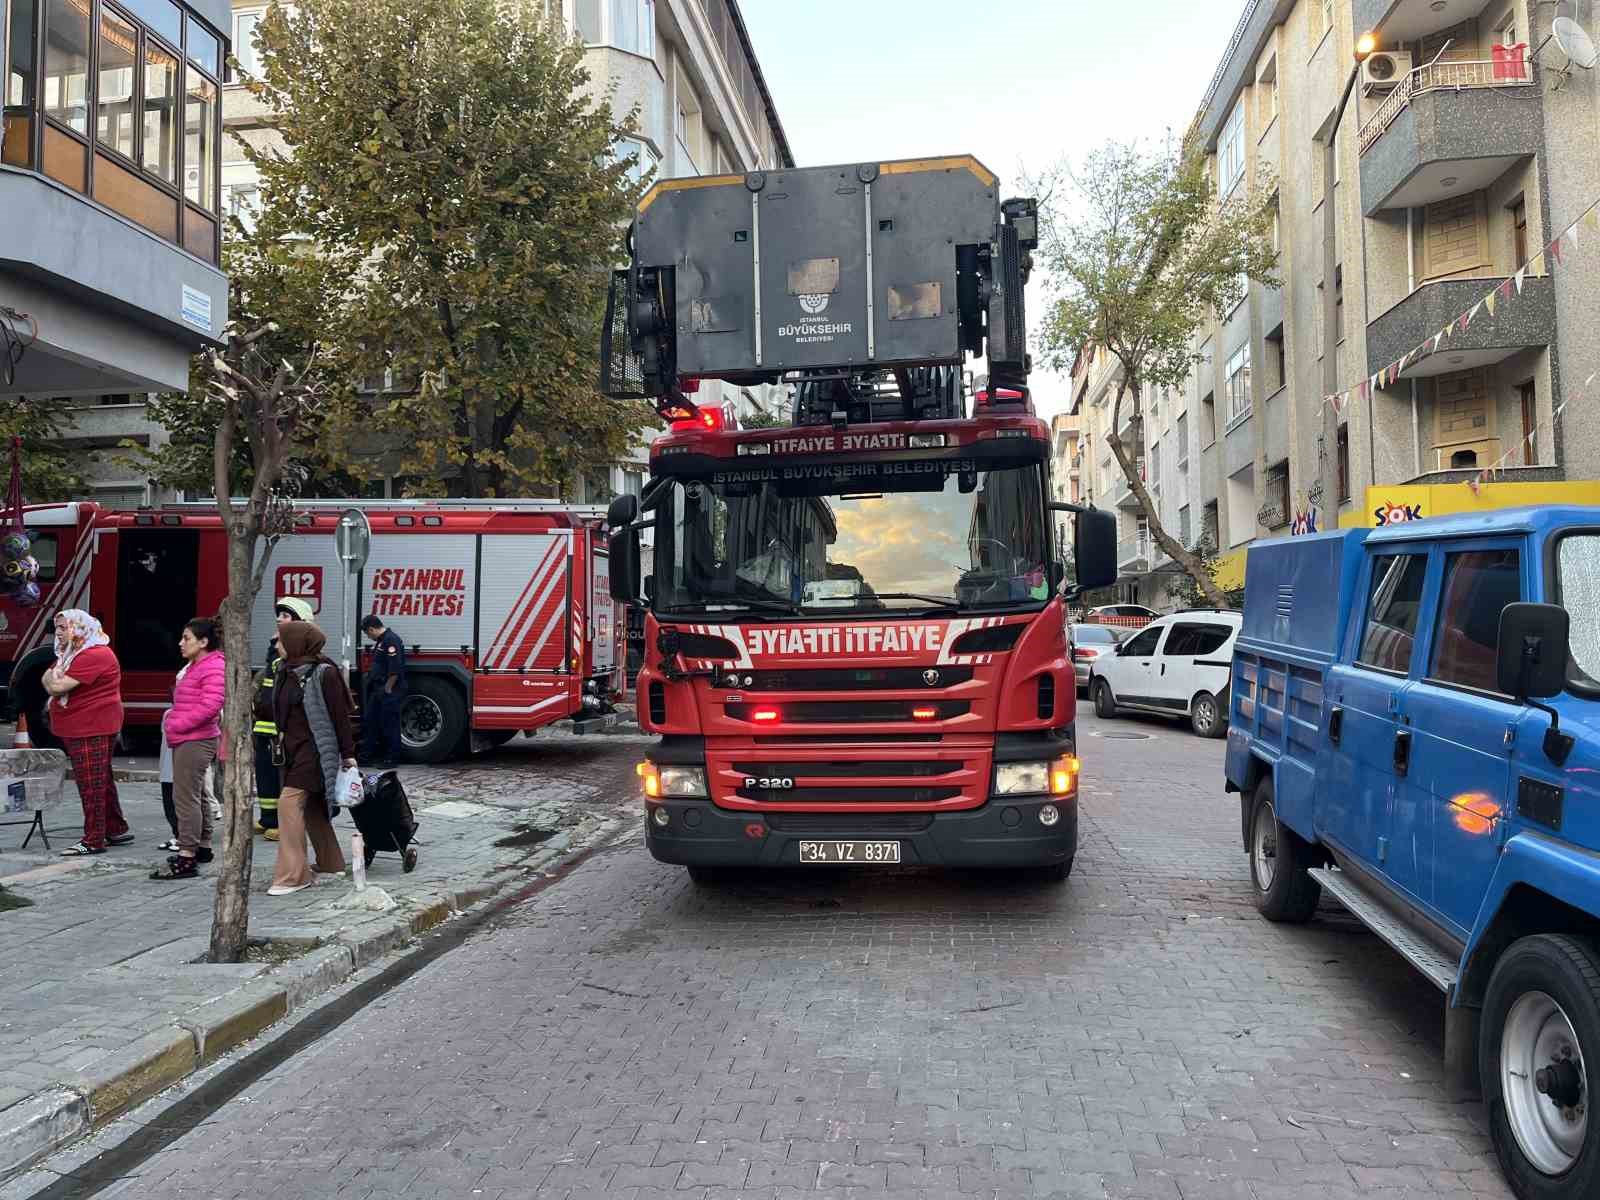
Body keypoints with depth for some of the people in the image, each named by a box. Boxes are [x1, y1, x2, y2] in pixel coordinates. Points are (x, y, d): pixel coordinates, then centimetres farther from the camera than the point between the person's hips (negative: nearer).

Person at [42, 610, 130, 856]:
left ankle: (93, 841, 0)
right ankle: (117, 830, 25)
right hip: (77, 729, 10)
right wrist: (54, 678, -3)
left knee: (92, 785, -5)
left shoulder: (94, 655, -19)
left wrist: (53, 679, 0)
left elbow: (58, 686, -21)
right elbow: (47, 678, 18)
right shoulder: (71, 654, 18)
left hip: (92, 729, -10)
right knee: (101, 782, 16)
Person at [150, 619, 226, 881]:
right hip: (185, 740, 11)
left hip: (195, 741, -11)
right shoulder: (193, 666, 17)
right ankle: (202, 847, 29)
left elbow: (210, 706, -25)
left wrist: (177, 725, -18)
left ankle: (187, 858, -10)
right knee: (196, 796, 18)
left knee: (185, 797, -11)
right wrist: (173, 723, 13)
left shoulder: (214, 667, -15)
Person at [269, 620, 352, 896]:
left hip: (314, 749, -8)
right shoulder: (287, 672, 9)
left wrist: (348, 754, -10)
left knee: (290, 802, -15)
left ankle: (293, 874, -10)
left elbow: (340, 715, -12)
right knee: (310, 806, 14)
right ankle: (331, 864, 28)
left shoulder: (324, 673, -13)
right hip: (293, 748, 9)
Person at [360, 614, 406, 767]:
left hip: (390, 691, -11)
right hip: (378, 690, 11)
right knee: (370, 720, 14)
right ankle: (370, 754, 22)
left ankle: (392, 759, 4)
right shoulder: (381, 641, 16)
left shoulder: (391, 640, -18)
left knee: (390, 724, -4)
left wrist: (388, 689, -19)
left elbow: (395, 668, -25)